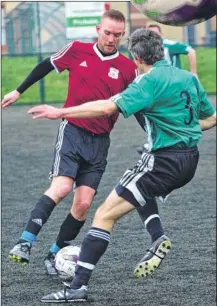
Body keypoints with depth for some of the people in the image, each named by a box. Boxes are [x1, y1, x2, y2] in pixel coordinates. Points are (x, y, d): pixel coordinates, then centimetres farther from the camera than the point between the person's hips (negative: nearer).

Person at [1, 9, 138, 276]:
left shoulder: (128, 68, -1)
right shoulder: (76, 51, -2)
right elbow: (46, 66, 15)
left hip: (99, 142, 2)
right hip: (72, 132, -2)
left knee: (83, 203, -5)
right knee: (61, 187, -23)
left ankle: (55, 255, 10)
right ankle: (25, 243, -24)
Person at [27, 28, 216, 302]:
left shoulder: (150, 81, -13)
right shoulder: (189, 78, 10)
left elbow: (108, 107, -23)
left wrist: (60, 112, -20)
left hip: (164, 161, -8)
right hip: (190, 159, 8)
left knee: (105, 214, -7)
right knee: (139, 189, 37)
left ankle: (78, 286, -13)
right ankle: (158, 238, 13)